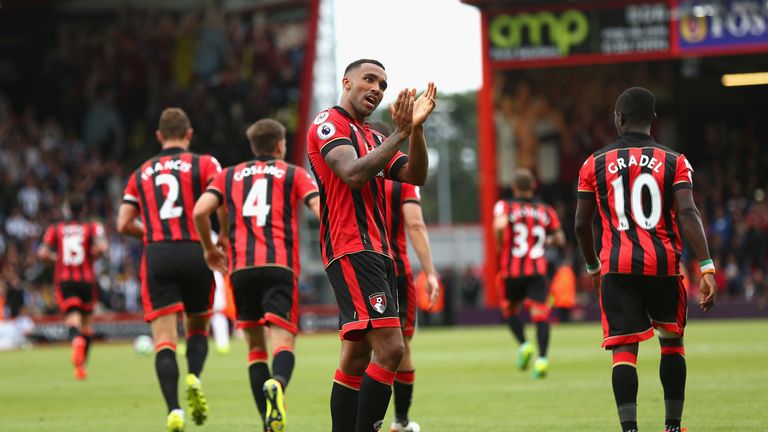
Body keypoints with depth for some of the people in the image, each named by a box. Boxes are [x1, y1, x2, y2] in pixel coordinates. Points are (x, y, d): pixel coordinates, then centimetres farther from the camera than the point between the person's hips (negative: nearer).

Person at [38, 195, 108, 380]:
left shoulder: (55, 229, 7)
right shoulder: (93, 227, 2)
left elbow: (42, 253, -2)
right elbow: (102, 246, -16)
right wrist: (93, 256, 4)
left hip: (63, 280, 0)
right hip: (86, 280, 0)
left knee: (72, 321, -12)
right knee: (86, 324, 16)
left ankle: (77, 340, -47)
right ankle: (81, 365, 20)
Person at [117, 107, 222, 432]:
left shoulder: (141, 173, 16)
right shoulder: (204, 164, 8)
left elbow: (124, 224, 10)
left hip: (156, 257, 1)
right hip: (195, 253, -1)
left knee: (164, 338, -4)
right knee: (197, 327, 19)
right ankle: (194, 376, -11)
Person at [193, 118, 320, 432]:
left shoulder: (229, 176, 20)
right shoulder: (294, 174, 14)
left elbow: (200, 210, 4)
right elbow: (321, 209, -3)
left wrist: (209, 248, 19)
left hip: (241, 268, 2)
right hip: (280, 265, -2)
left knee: (255, 345, 12)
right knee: (283, 341, -9)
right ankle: (277, 384, -43)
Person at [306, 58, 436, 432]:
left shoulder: (373, 138, 23)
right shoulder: (328, 123, -3)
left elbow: (415, 176, 10)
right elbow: (353, 174, -19)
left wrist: (415, 127, -4)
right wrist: (399, 134, -18)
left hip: (376, 253, 10)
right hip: (352, 250, -10)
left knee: (357, 357, 8)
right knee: (390, 348, -19)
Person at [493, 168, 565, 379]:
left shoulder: (505, 206, -1)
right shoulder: (546, 210, 8)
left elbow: (499, 225, -23)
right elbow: (560, 239, 10)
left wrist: (500, 246, -6)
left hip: (512, 269, -1)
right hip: (538, 270, 1)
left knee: (510, 308, 20)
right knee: (540, 312, -5)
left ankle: (523, 344, 0)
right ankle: (542, 358, -18)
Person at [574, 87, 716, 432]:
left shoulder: (595, 164, 6)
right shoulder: (673, 162, 3)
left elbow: (581, 225, 8)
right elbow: (687, 213, -11)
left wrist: (593, 268, 24)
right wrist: (706, 268, -15)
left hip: (617, 267, -1)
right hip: (664, 265, 1)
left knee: (624, 350, -4)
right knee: (672, 343, 19)